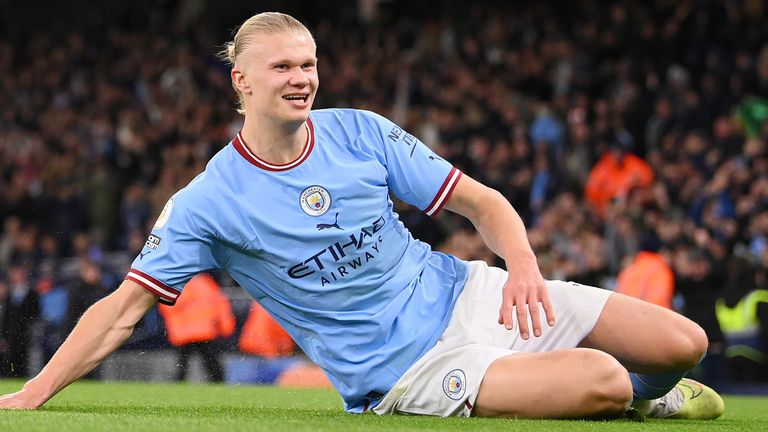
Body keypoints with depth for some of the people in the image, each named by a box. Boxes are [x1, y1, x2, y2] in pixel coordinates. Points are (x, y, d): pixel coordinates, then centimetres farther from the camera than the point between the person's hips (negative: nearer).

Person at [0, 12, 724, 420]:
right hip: (405, 369, -5)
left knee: (684, 345, -9)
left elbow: (480, 201, 3)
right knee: (602, 383, -28)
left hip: (463, 294, 5)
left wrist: (523, 268, -17)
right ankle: (628, 395, 8)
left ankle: (642, 390, 24)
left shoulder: (360, 132, 0)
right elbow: (123, 306, -6)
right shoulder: (208, 202, -9)